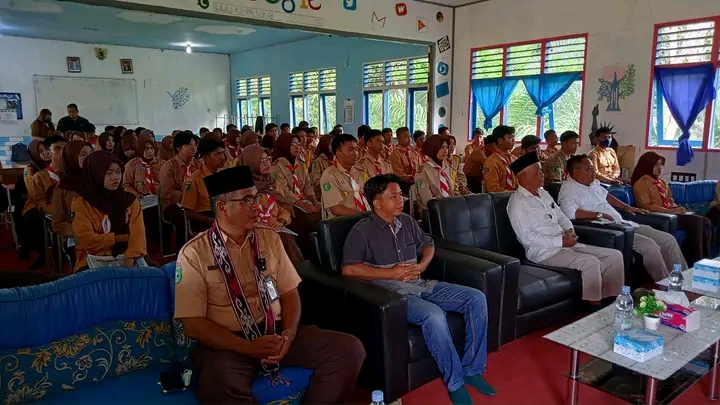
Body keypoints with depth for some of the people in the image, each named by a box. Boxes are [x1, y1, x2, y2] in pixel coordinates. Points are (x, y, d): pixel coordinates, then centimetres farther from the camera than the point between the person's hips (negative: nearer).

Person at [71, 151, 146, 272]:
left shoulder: (130, 200, 6)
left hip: (125, 259, 3)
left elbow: (138, 234, -7)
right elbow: (86, 239, -9)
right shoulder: (81, 203, 0)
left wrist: (129, 261, -23)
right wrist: (124, 238, -7)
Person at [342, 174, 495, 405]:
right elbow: (348, 269, -17)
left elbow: (428, 244, 25)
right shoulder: (362, 230, -7)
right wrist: (391, 273, -17)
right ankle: (455, 382, -15)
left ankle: (472, 369, 3)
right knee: (434, 315, -35)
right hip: (393, 293, -7)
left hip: (422, 285, 7)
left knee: (477, 299, -7)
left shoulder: (407, 222, 14)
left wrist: (422, 265, 1)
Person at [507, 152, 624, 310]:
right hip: (544, 251, -9)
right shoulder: (517, 202, -11)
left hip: (565, 244, 9)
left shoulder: (543, 193, 17)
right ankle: (596, 309, -12)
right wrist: (561, 241, -19)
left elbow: (561, 216, 24)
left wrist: (570, 230, 1)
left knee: (615, 256, 0)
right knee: (591, 262, -29)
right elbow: (527, 237, -19)